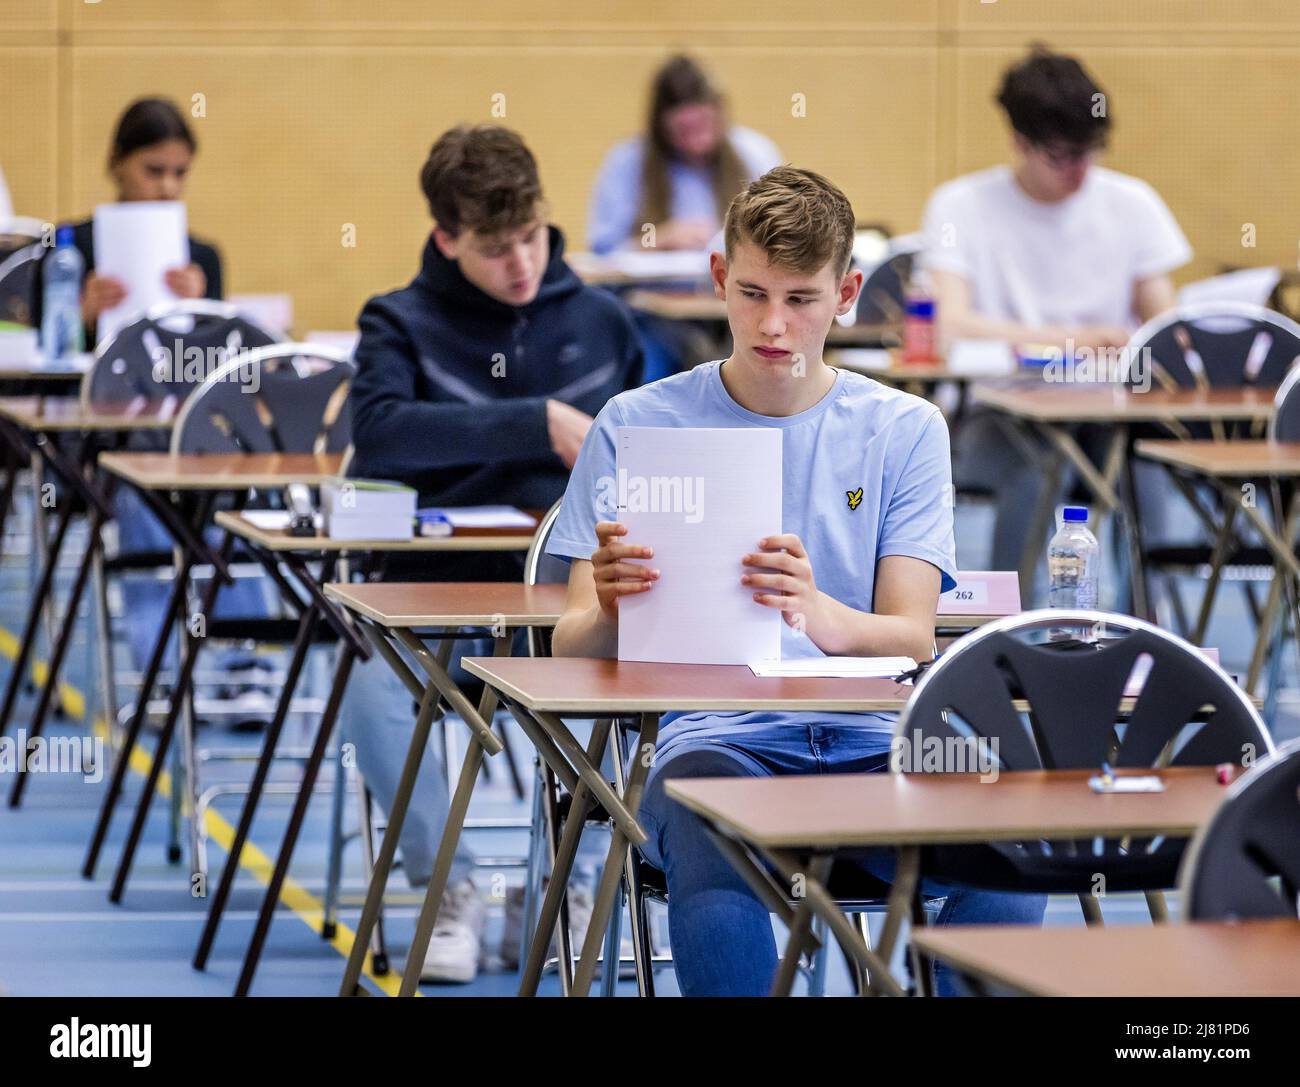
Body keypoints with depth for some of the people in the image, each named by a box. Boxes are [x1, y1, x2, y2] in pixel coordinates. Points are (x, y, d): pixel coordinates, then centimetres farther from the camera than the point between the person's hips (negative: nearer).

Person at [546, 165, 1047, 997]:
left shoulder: (905, 430, 12)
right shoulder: (637, 426, 9)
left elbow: (913, 640, 0)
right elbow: (572, 648, 4)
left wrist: (818, 615, -24)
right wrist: (609, 614, -23)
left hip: (869, 739, 2)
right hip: (715, 737, -1)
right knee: (715, 885, -38)